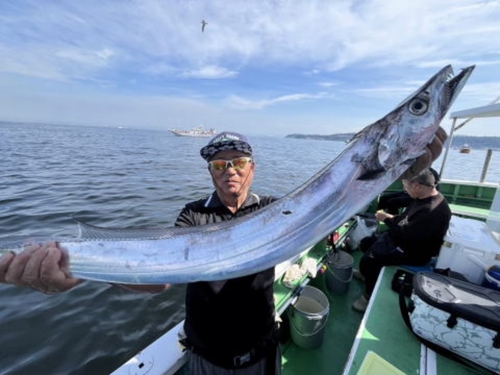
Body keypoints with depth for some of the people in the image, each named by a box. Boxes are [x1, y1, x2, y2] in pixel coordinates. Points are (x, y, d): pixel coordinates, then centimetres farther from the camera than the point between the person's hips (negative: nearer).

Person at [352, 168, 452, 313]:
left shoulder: (432, 211, -32)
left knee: (368, 260, -18)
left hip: (414, 251, -10)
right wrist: (392, 218, -2)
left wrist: (387, 220, -18)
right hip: (406, 238, 10)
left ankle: (370, 296, 5)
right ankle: (370, 273, 35)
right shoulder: (425, 197, 0)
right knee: (367, 242, 13)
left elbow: (406, 236, -29)